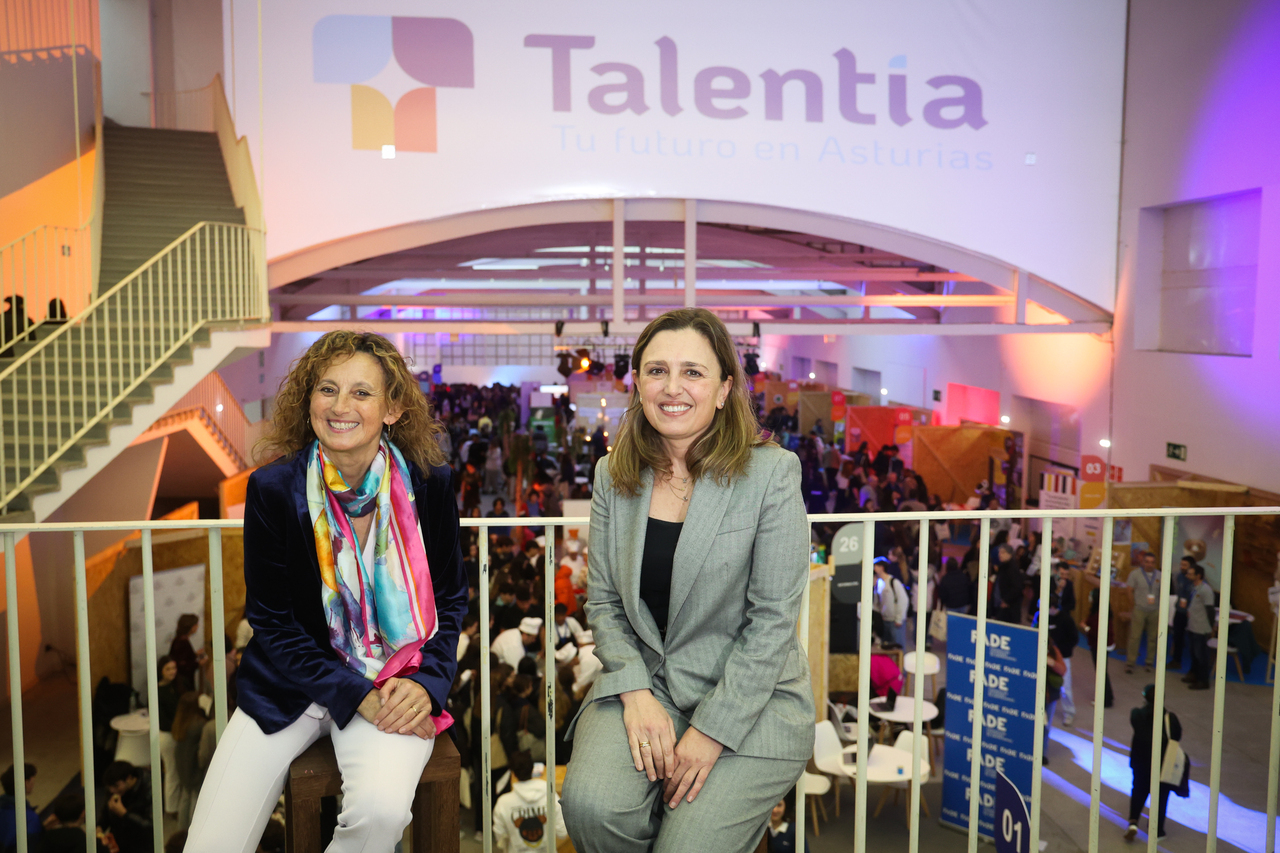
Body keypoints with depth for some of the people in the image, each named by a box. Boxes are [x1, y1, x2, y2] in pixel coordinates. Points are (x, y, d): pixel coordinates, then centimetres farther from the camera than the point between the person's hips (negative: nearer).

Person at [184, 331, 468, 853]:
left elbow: (450, 601, 4)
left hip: (394, 683, 0)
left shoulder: (428, 485, -7)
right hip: (289, 683, 1)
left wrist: (426, 683, -14)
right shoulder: (272, 489, -9)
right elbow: (272, 622, -4)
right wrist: (356, 696, -15)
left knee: (382, 810, -28)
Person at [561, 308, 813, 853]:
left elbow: (772, 619, -11)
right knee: (591, 805, -24)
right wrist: (636, 693, -10)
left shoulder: (771, 473, -9)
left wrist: (712, 731, -14)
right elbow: (603, 603, 6)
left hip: (751, 700, -2)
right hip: (642, 681, 3)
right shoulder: (613, 476, 4)